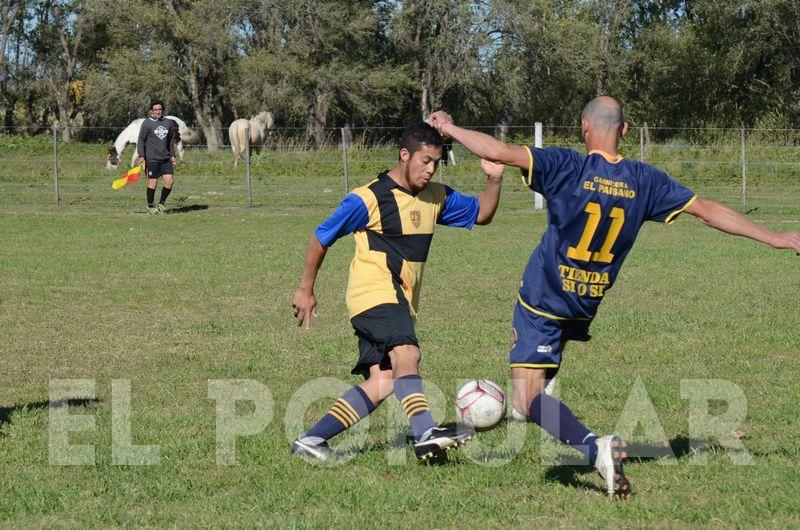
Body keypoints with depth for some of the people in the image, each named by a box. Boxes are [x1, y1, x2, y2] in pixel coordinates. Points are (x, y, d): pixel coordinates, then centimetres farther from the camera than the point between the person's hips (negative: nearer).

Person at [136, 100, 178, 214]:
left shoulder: (168, 122, 11)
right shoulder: (147, 123, -3)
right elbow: (141, 140, -2)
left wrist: (172, 155, 17)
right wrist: (141, 156, -10)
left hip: (166, 158, 5)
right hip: (152, 159, -5)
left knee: (169, 181, -3)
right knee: (152, 183, -2)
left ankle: (161, 204, 13)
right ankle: (150, 206, 12)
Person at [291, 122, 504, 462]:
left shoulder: (436, 197, 13)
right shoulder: (369, 198, -8)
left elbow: (481, 214, 21)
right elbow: (322, 237, 1)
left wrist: (494, 181, 1)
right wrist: (306, 290, 5)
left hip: (402, 302, 8)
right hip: (373, 291, -8)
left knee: (382, 382, -5)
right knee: (406, 353, -31)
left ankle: (310, 440, 1)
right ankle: (426, 433, -47)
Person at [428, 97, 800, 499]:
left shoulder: (567, 167, -16)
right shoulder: (644, 180, -4)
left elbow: (499, 152, -23)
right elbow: (707, 210, 1)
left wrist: (449, 129, -7)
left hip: (543, 297, -5)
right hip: (588, 304, 6)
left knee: (527, 398, -10)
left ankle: (595, 447, -29)